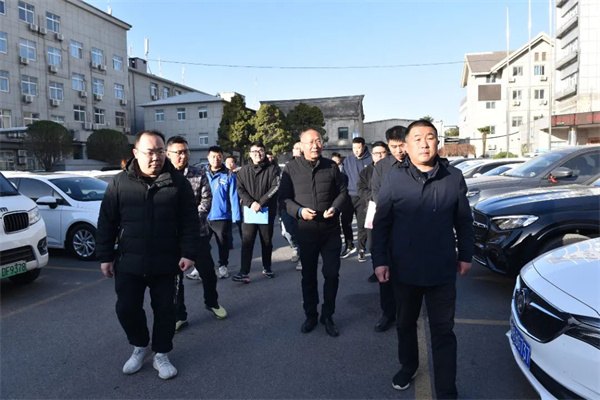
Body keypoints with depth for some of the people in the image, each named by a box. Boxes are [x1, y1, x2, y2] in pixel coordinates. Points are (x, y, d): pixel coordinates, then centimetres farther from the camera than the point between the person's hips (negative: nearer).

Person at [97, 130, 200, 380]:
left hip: (166, 263, -1)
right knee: (126, 308, 10)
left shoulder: (178, 182, -4)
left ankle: (161, 355, 29)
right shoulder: (120, 182, -2)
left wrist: (188, 253, -10)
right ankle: (139, 346, 36)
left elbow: (190, 221, -4)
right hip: (128, 262, 1)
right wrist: (105, 256, 1)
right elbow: (106, 223, 3)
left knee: (164, 310, 9)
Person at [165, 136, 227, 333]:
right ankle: (179, 316, 22)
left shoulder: (200, 174, 2)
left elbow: (206, 200, -3)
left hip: (199, 231, 1)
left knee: (207, 271, 14)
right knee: (175, 276, 7)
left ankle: (212, 302, 39)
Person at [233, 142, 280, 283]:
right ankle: (244, 272, -4)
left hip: (267, 211, -1)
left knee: (267, 242, 11)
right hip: (249, 211, 1)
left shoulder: (272, 169, 3)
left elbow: (275, 187, -7)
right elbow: (240, 189, 2)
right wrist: (251, 203, -15)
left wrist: (261, 203, -16)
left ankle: (267, 268, 27)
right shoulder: (244, 170, 9)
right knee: (247, 242, -4)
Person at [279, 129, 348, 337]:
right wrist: (299, 211, -18)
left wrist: (335, 207, -12)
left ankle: (327, 315, 25)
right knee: (308, 275, 13)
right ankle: (311, 315, 31)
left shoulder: (331, 166, 1)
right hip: (306, 231, 0)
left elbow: (342, 192, 7)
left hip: (331, 230, 1)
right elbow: (284, 197, -2)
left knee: (332, 274, 6)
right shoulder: (291, 168, -4)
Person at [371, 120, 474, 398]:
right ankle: (408, 367, 44)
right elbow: (381, 224, -3)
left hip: (442, 270, 0)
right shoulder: (394, 180, -6)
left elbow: (464, 221, 7)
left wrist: (465, 255, 8)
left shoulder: (454, 177, -2)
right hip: (404, 269, 1)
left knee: (443, 332, 8)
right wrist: (379, 261, -7)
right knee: (405, 324, 20)